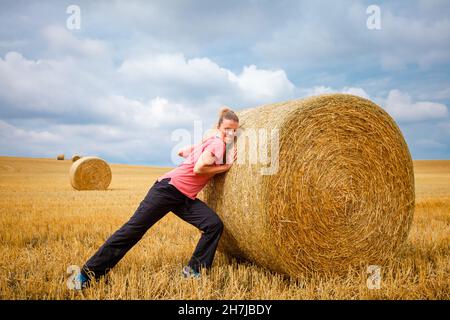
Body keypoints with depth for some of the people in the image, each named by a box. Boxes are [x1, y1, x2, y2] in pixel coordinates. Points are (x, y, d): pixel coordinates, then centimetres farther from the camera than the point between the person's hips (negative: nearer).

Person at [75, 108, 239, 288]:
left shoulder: (210, 142, 17)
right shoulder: (218, 143, -9)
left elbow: (182, 152, 24)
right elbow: (198, 169, -20)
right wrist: (226, 166, -10)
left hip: (185, 198, 9)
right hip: (169, 187, -9)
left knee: (214, 224, -8)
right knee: (135, 227, -7)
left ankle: (193, 270, 4)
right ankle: (87, 273, 2)